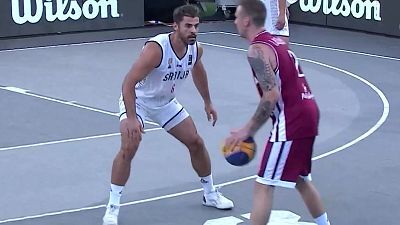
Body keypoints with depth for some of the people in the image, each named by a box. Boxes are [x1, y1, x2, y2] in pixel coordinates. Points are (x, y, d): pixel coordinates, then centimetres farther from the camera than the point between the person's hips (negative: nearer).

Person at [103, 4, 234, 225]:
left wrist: (207, 102, 21)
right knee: (129, 148, -25)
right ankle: (112, 207, -15)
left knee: (196, 143, 8)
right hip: (137, 101, -6)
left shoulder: (195, 49, -13)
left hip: (166, 103, 7)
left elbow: (198, 71, 13)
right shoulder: (156, 48, -35)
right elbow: (128, 83, -34)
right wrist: (131, 119, -40)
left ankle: (210, 194, 30)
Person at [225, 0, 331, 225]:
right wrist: (253, 128, 21)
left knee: (263, 186, -5)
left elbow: (271, 96, -22)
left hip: (291, 122, -10)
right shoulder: (276, 42, 17)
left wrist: (248, 130, -15)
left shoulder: (257, 50, -13)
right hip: (308, 113, 10)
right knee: (300, 179, 27)